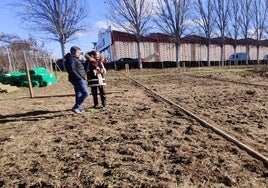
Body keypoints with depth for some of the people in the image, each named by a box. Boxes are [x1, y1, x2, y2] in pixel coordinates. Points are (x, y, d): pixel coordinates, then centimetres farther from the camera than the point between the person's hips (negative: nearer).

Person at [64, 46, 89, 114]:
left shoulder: (75, 59, 21)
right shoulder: (71, 59, -11)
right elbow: (72, 70, -21)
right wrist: (80, 77, -21)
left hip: (79, 79, 11)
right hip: (78, 80, -11)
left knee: (79, 95, 14)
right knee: (86, 93, -14)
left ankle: (80, 109, 23)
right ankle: (75, 107, -8)